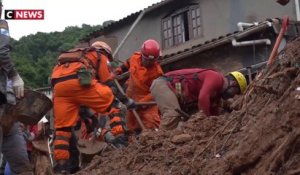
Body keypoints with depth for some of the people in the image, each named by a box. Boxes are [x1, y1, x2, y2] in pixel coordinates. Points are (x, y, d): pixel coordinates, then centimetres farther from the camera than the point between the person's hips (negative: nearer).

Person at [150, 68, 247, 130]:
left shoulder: (217, 93, 20)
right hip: (163, 84, -11)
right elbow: (203, 98, -27)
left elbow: (214, 113, 23)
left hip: (170, 87, 11)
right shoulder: (216, 78, -12)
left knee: (177, 116, 16)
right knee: (173, 114, -26)